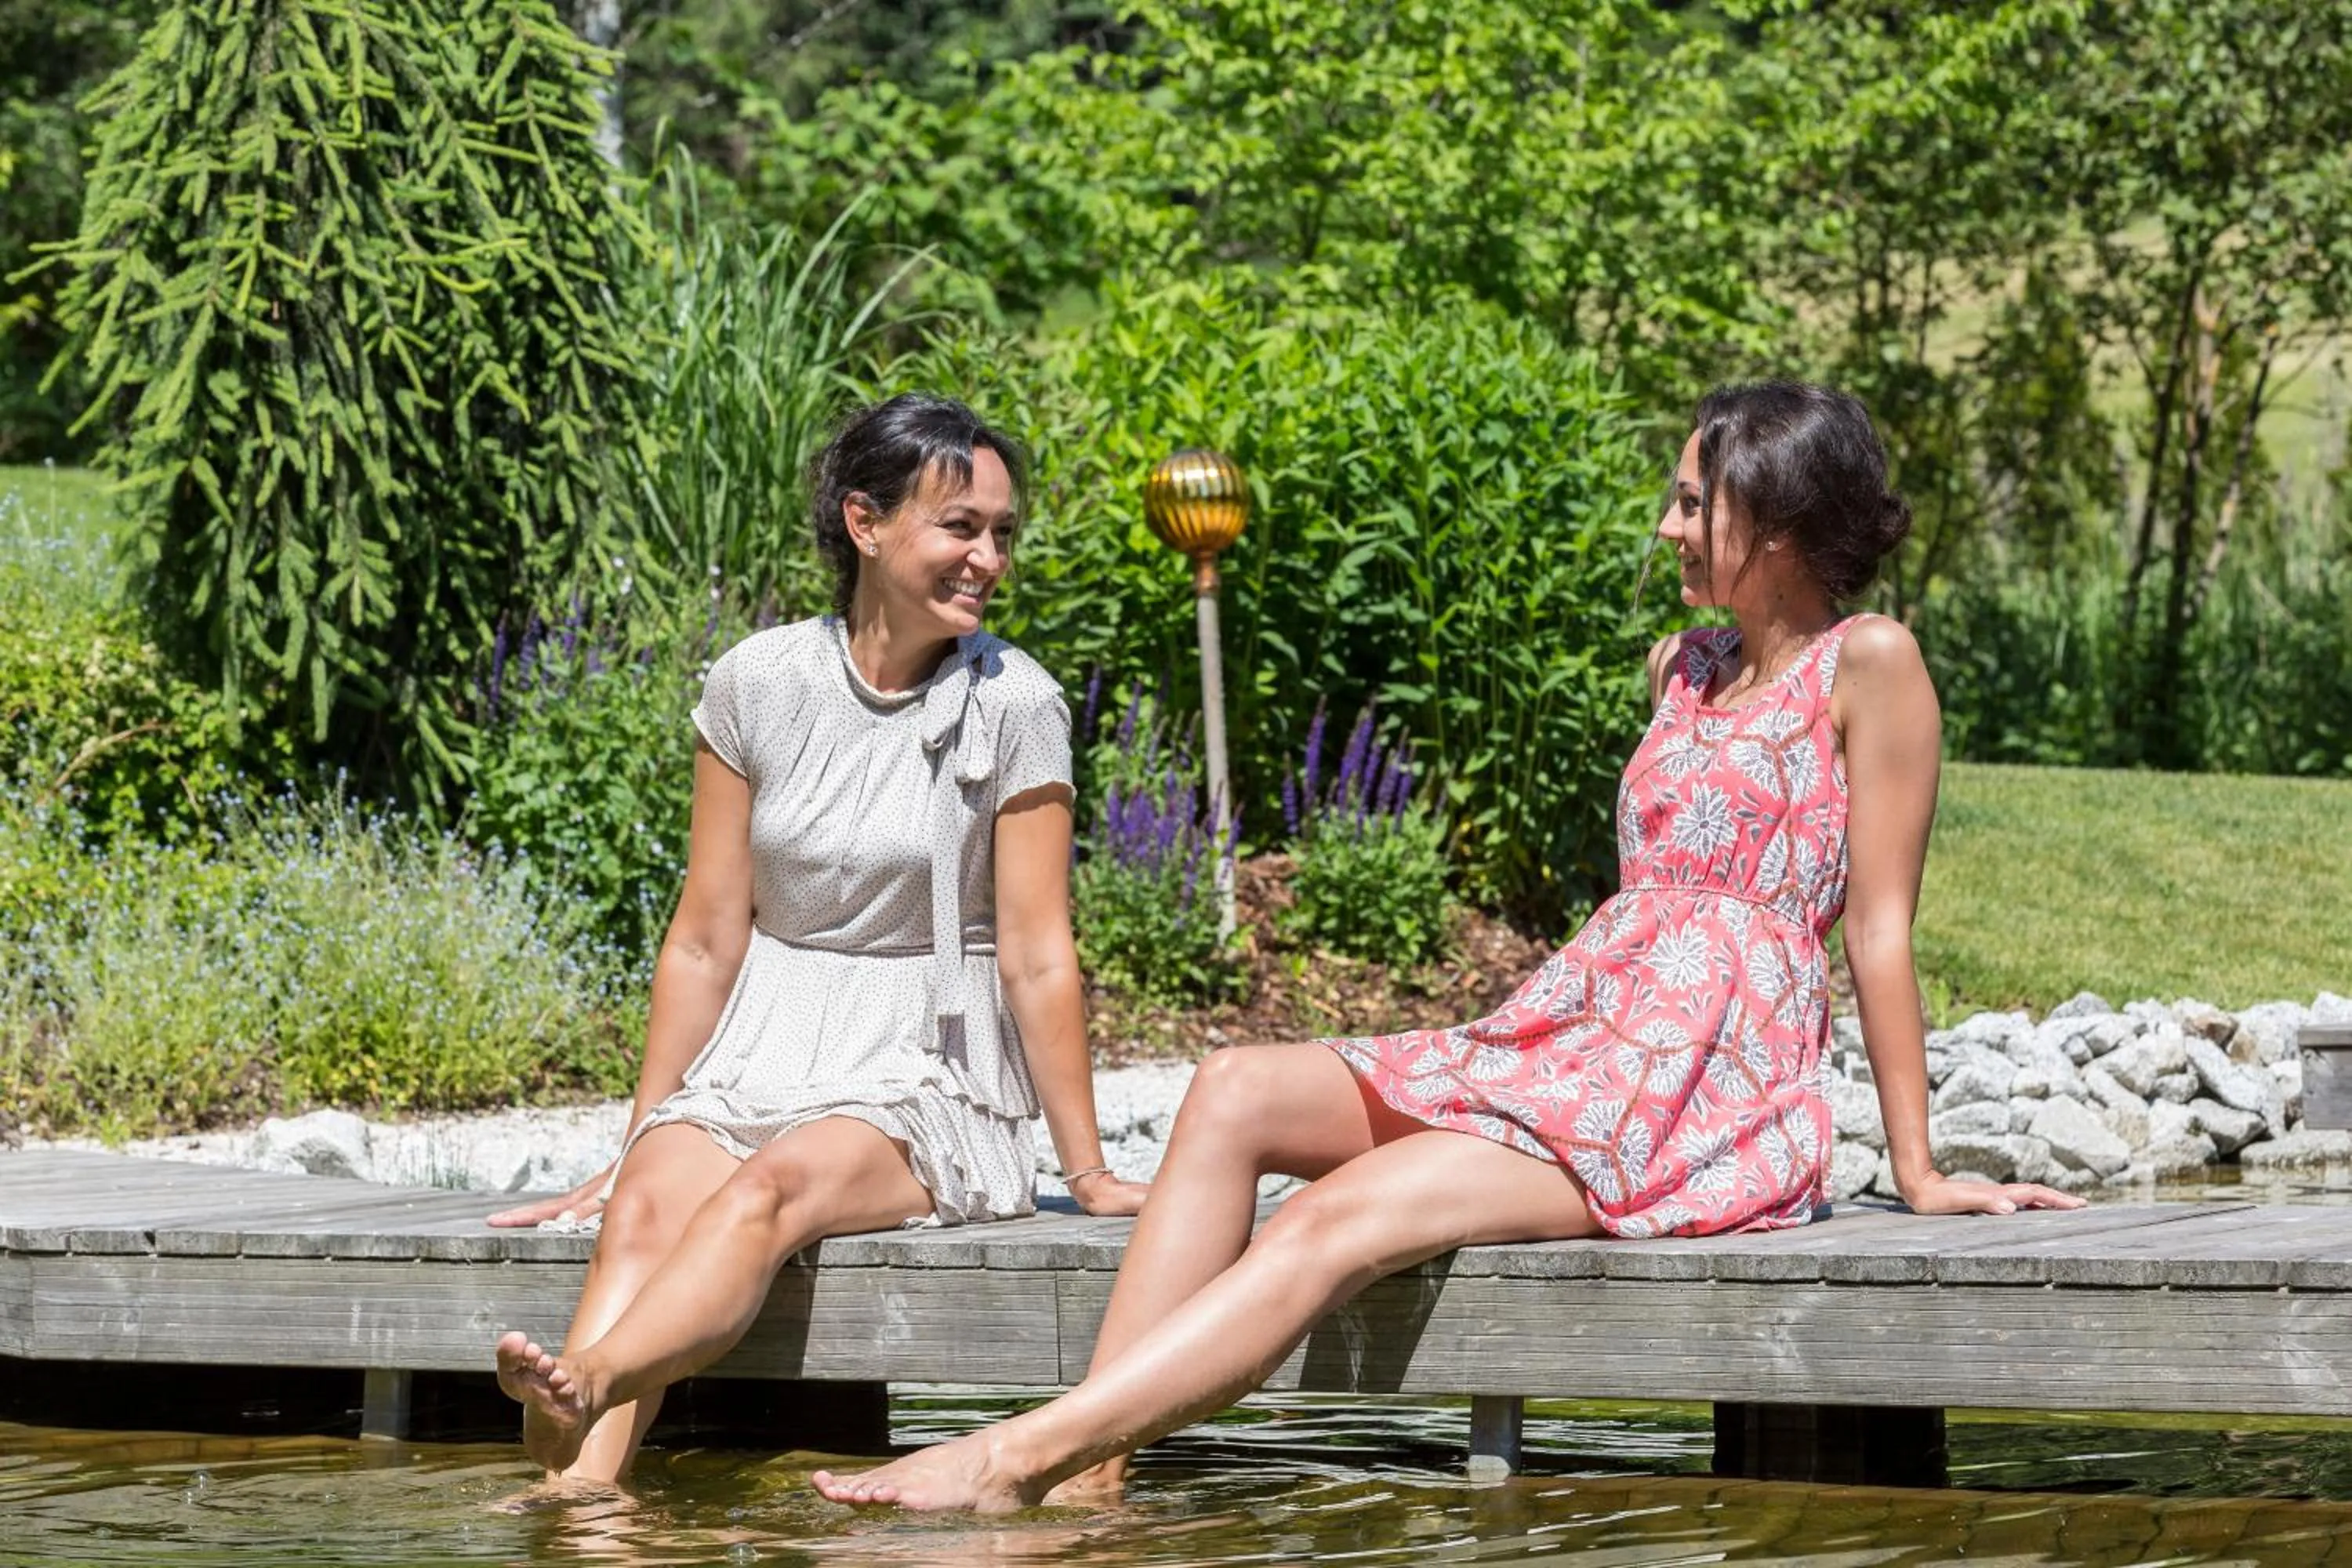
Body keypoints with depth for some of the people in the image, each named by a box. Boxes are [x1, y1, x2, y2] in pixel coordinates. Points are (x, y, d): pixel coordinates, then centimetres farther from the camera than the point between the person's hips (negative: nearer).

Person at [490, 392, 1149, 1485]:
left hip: (925, 1080, -2)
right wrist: (635, 1144, 6)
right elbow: (706, 942, 6)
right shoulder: (759, 686, 2)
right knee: (648, 1207, -30)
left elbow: (1037, 960, -3)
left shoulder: (1012, 708, -5)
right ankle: (577, 1489, -51)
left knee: (773, 1185, -34)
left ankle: (584, 1388, -58)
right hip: (761, 1056, 2)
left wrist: (1088, 1172, -4)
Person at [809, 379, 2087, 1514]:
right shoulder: (1683, 669, 21)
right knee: (1234, 1095, -13)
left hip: (1710, 1086, -8)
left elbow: (1879, 926, -5)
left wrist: (1919, 1175, -4)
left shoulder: (1868, 664, -4)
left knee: (1342, 1218, -27)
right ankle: (1086, 1476, -24)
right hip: (1568, 1035, 8)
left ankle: (1015, 1458, -34)